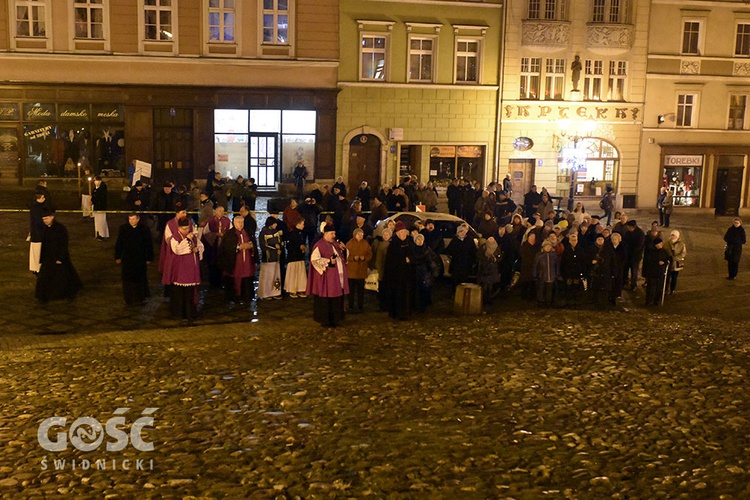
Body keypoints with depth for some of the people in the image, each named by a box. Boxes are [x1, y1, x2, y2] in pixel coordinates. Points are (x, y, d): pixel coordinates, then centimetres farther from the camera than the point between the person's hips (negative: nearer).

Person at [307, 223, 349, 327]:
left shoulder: (336, 244, 13)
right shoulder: (319, 245, -11)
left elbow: (344, 256, 19)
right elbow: (314, 259, -19)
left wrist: (343, 249, -2)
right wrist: (328, 262, -24)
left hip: (337, 276, 8)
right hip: (326, 277, -8)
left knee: (337, 298, 10)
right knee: (325, 299, -1)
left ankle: (334, 319, 19)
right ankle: (324, 320, 8)